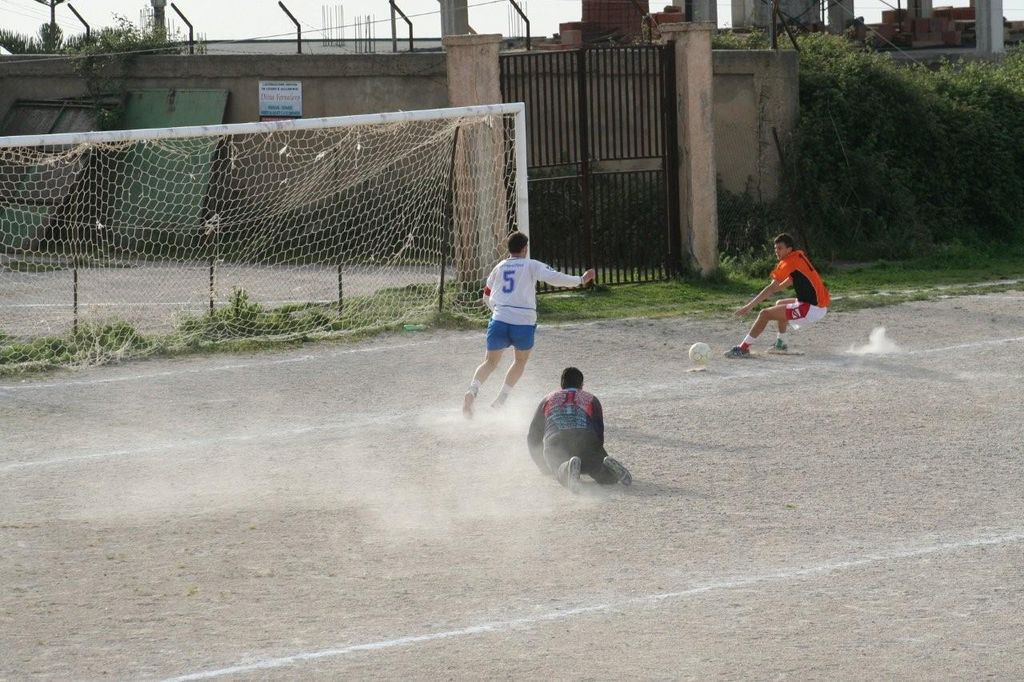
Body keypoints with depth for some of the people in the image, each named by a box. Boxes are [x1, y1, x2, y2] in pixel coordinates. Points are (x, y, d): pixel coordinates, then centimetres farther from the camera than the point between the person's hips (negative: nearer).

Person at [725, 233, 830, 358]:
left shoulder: (790, 261, -14)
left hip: (812, 309, -10)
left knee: (765, 314, -12)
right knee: (780, 304, 34)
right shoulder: (799, 255, 12)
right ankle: (781, 344, 41)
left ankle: (743, 349, -11)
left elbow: (771, 288, -18)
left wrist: (749, 306, -18)